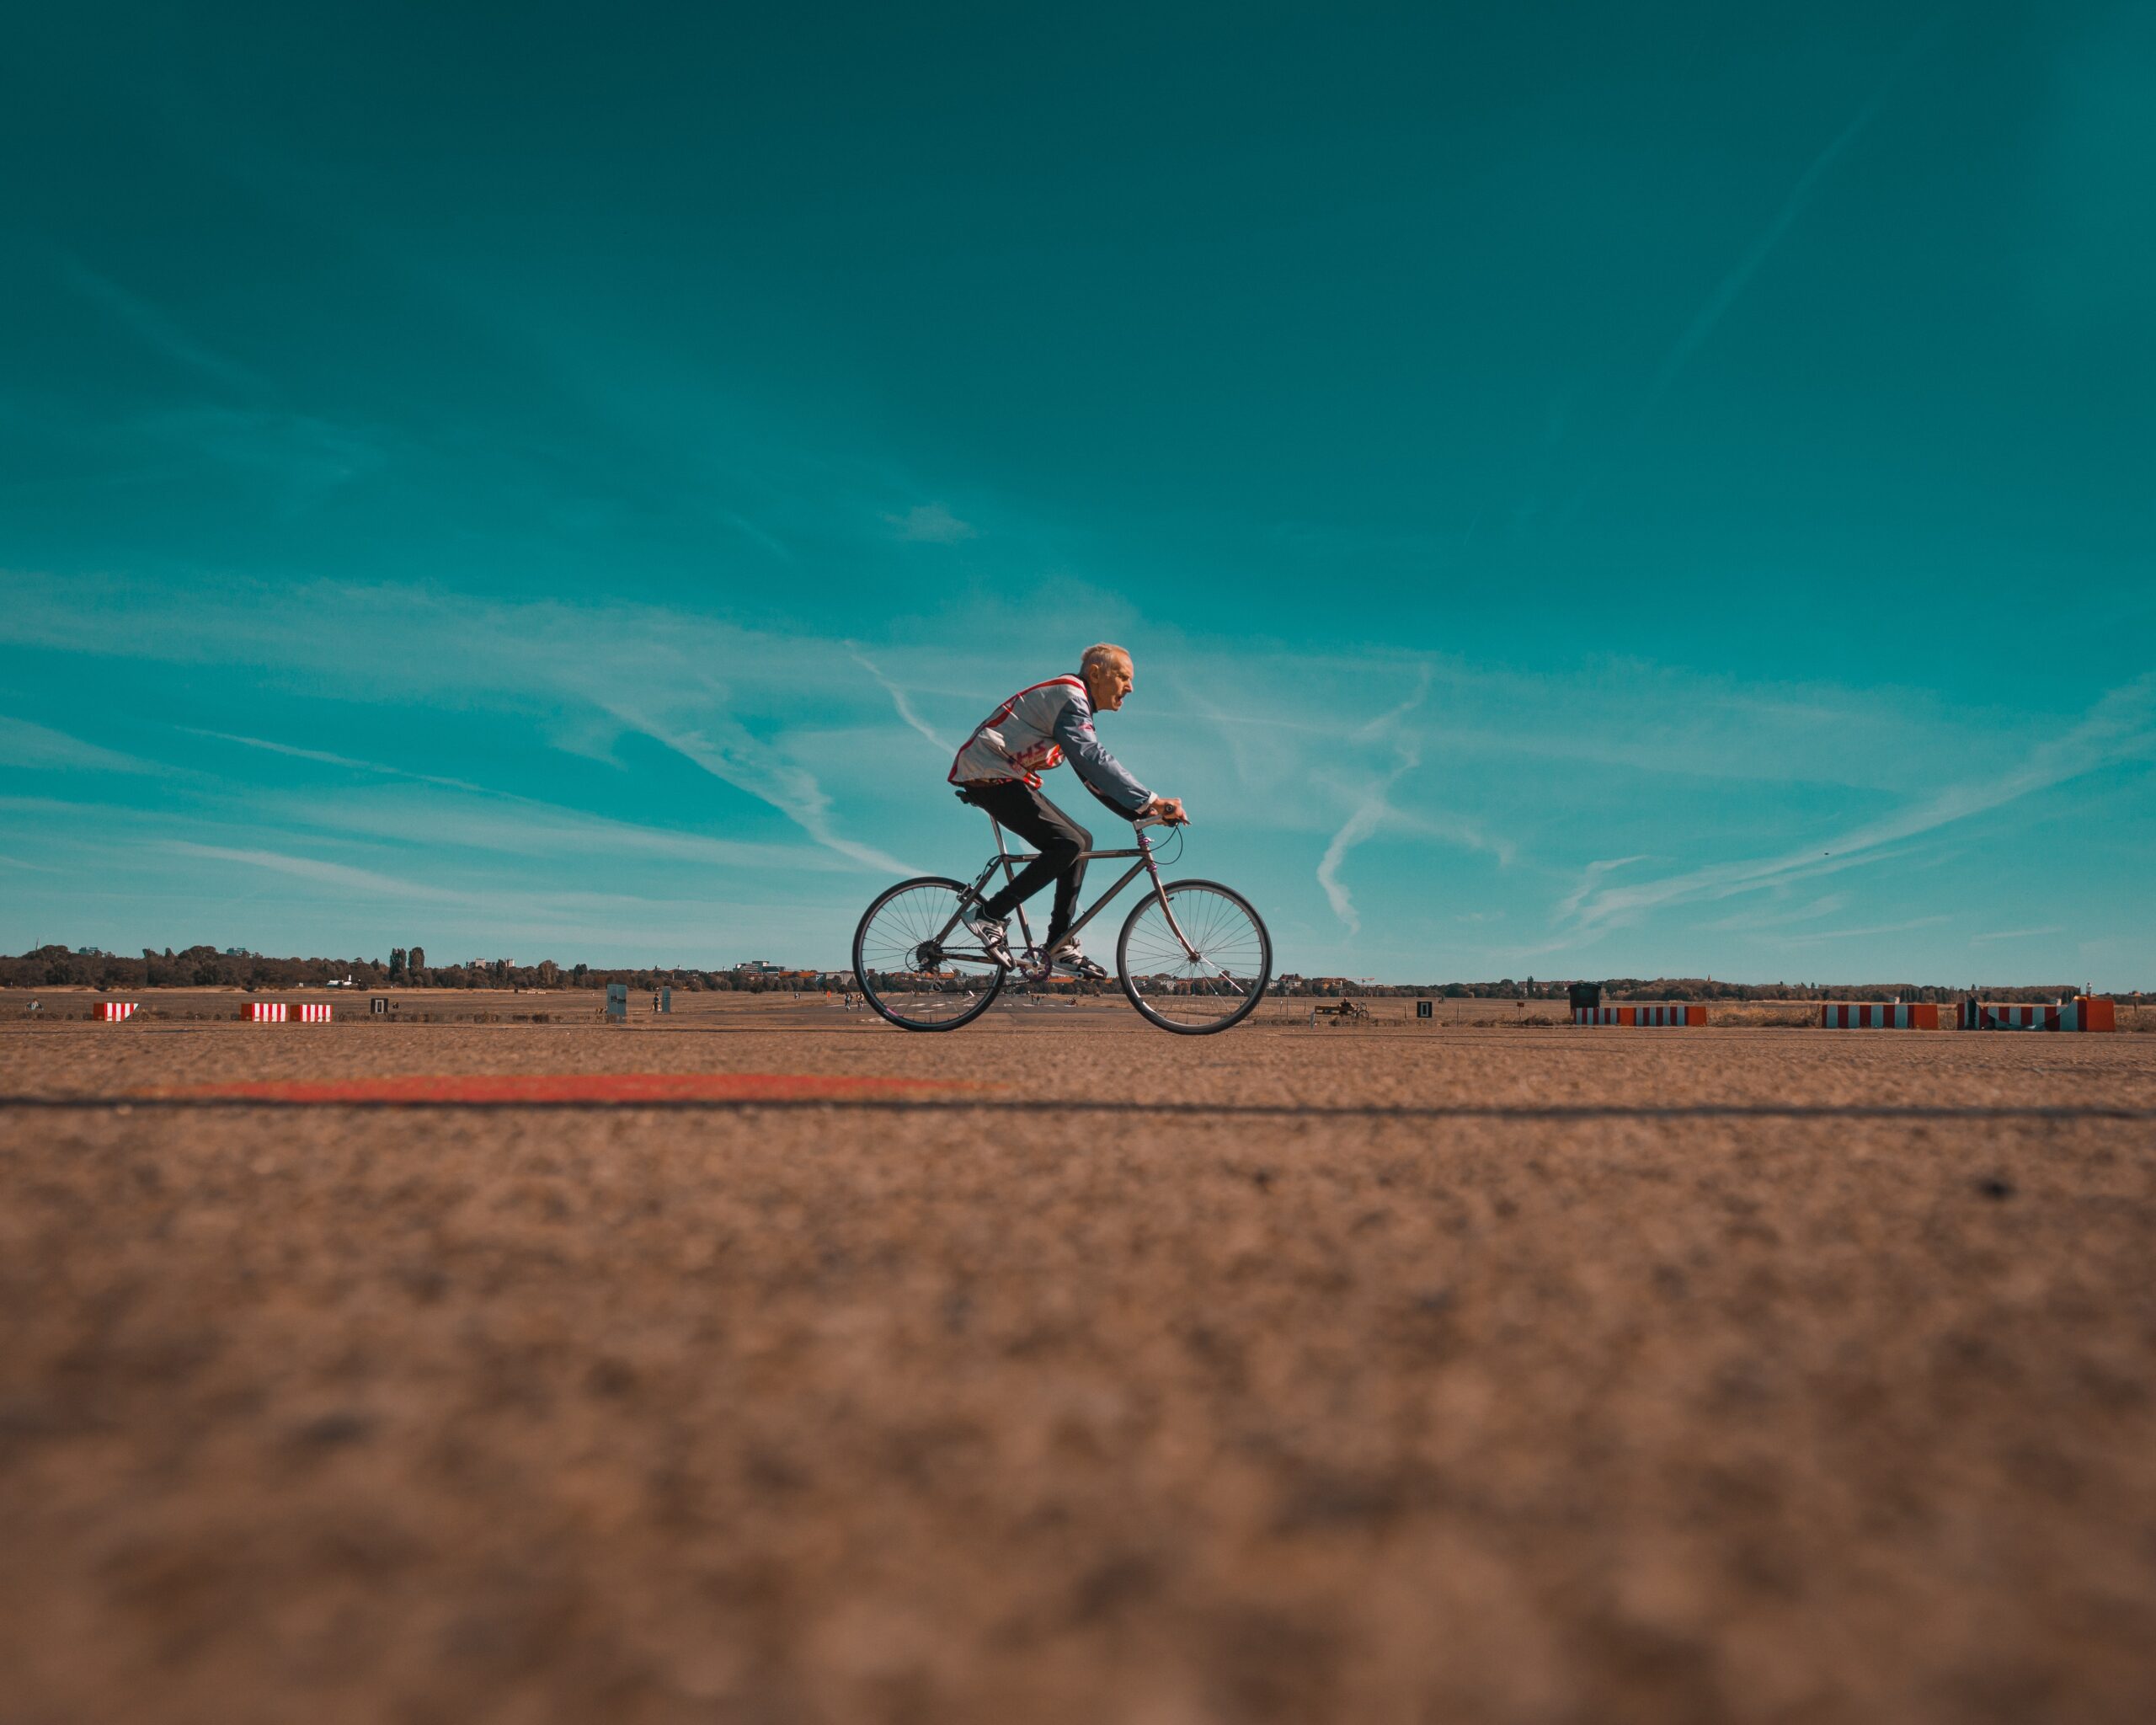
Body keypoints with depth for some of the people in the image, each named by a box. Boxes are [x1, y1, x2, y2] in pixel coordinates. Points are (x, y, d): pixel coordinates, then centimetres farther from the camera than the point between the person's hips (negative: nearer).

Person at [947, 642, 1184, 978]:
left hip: (1008, 778, 10)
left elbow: (1092, 775, 17)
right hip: (988, 774, -10)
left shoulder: (1078, 710, 18)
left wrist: (1140, 812, 6)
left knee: (1081, 841, 7)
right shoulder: (1070, 695, -14)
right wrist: (1150, 802, -31)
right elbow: (1094, 761, -27)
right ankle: (989, 916, -12)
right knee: (1068, 843, -19)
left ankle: (1061, 947, 8)